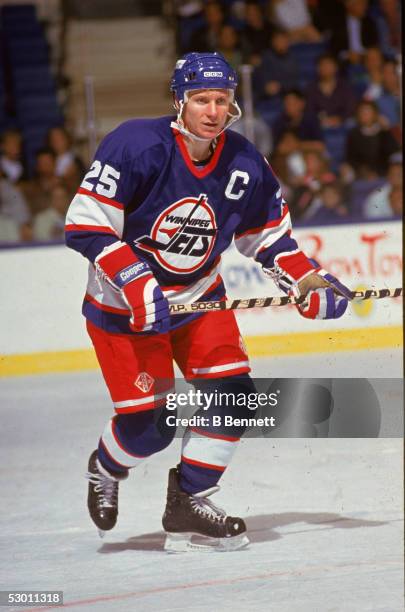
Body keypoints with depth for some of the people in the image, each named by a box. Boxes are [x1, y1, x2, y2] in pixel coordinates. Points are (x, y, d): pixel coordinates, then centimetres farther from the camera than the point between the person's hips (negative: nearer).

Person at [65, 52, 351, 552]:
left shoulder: (244, 165, -8)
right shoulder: (135, 146, -24)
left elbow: (269, 234, 8)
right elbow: (85, 225, -24)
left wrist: (310, 285, -6)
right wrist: (136, 283, -33)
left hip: (199, 297, 5)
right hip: (123, 305, -5)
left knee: (232, 392, -8)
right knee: (148, 424, -7)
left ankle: (188, 501, 9)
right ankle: (106, 469, 28)